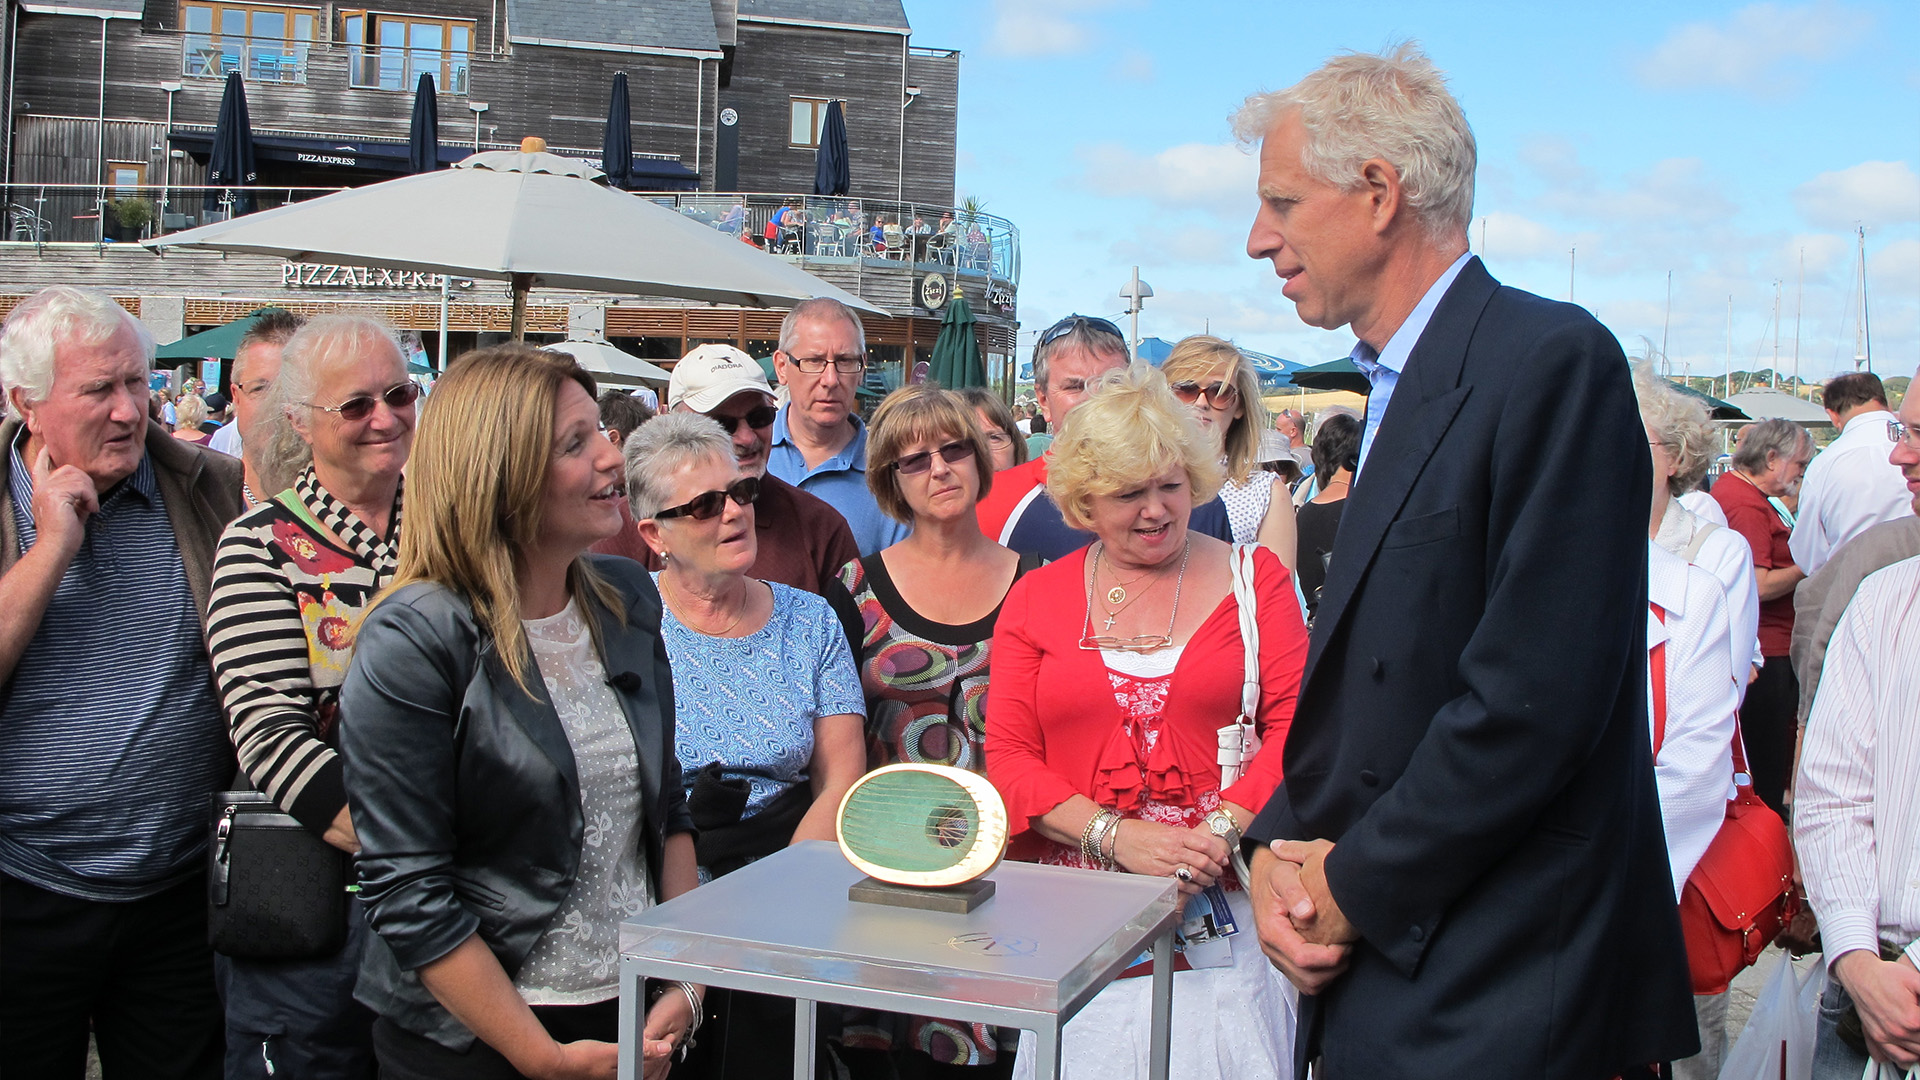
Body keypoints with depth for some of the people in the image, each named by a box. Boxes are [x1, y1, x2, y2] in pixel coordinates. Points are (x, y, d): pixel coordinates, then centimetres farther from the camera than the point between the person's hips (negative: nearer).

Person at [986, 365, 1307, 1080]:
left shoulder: (1253, 578, 8)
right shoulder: (1035, 599, 10)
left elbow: (1294, 726, 1)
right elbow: (1008, 757, 4)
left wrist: (1223, 828, -14)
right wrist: (1117, 837, -10)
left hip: (1220, 896, 0)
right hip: (1076, 911, 1)